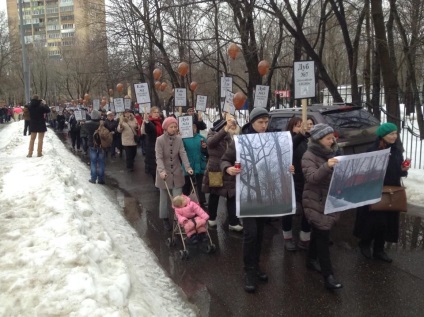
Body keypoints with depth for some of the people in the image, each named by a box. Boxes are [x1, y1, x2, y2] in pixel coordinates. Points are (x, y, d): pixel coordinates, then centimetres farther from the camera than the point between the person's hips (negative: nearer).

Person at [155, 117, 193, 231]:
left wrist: (188, 167, -22)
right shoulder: (160, 140, -13)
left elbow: (183, 154, -9)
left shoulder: (179, 139, -2)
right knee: (164, 197, 10)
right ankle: (165, 219, 25)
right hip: (164, 173, -2)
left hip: (177, 172, 2)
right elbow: (159, 157, -19)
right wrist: (162, 170, -34)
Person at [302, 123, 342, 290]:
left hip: (330, 200, 7)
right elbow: (311, 177, -28)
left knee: (318, 232, 18)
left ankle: (311, 260, 36)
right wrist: (326, 166, -42)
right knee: (323, 235, -7)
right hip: (316, 202, -7)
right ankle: (328, 276, -5)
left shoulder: (333, 152, 9)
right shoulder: (309, 156, -14)